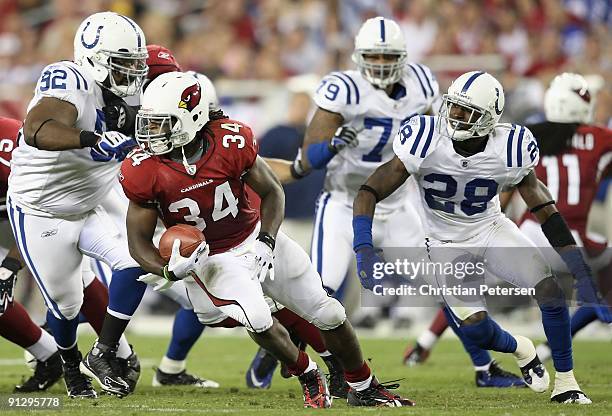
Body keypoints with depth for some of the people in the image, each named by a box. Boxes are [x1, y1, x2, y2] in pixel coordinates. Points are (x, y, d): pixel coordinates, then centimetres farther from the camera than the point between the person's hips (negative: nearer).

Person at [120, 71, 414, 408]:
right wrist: (170, 271, -29)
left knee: (329, 315, 5)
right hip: (210, 260, -2)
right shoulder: (144, 173, -20)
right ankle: (308, 376, 2)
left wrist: (267, 241, -19)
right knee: (257, 320, -27)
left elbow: (272, 193, -4)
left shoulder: (231, 141, -20)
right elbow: (139, 242, -10)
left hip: (256, 240, 2)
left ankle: (365, 390, 28)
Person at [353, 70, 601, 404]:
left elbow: (545, 211, -11)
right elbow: (370, 192, -25)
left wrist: (581, 272, -13)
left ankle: (565, 382, 0)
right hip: (447, 243, -1)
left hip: (491, 229, 1)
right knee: (476, 328, -17)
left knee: (551, 290, -19)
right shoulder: (427, 140, -26)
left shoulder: (509, 148, -20)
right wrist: (364, 251, -39)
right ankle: (520, 350, 20)